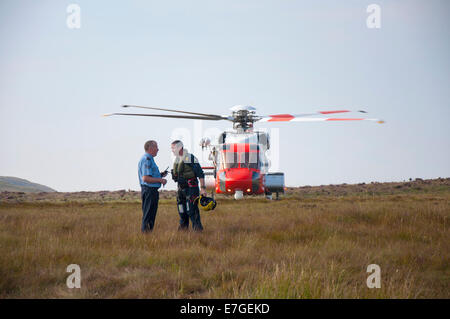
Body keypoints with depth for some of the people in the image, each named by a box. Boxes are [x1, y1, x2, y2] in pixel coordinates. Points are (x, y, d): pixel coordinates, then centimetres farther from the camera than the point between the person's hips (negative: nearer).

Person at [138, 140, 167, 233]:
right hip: (149, 190, -11)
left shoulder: (149, 159, 19)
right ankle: (145, 230, -7)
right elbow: (145, 178, -23)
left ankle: (149, 232, 14)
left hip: (152, 191, 11)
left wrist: (160, 175, 13)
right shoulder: (146, 160, -15)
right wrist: (160, 180, -16)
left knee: (151, 214, 12)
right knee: (148, 215, -8)